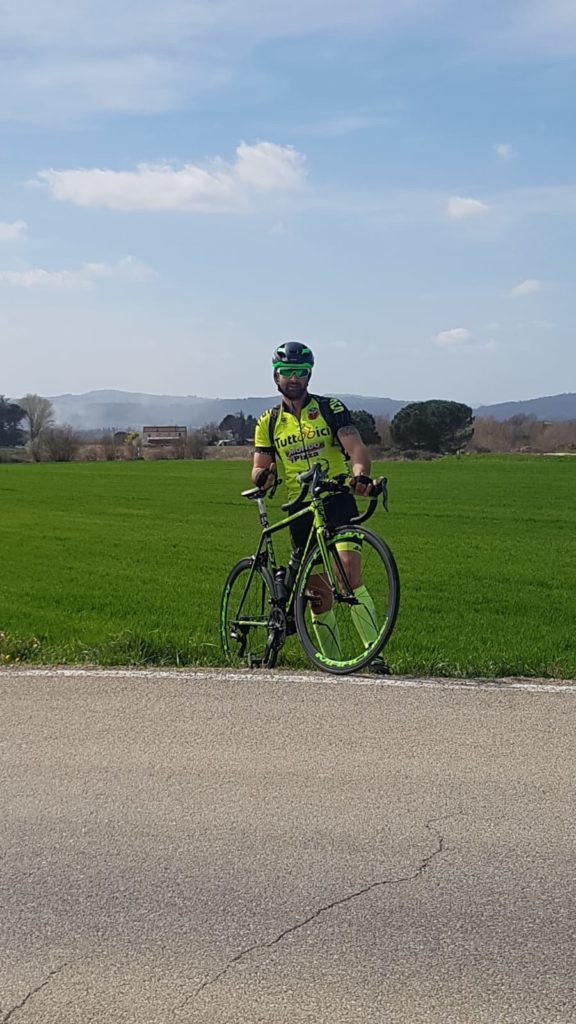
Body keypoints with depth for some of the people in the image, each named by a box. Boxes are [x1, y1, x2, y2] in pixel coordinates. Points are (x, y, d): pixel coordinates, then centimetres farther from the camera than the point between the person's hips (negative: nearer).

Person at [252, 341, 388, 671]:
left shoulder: (330, 408, 0)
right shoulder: (269, 422, 10)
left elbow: (357, 447, -12)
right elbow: (259, 468, 7)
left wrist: (360, 473, -34)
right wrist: (263, 475, -19)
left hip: (337, 501, -3)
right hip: (300, 509, 3)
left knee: (349, 570, -22)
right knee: (319, 591, 4)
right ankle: (333, 664, 14)